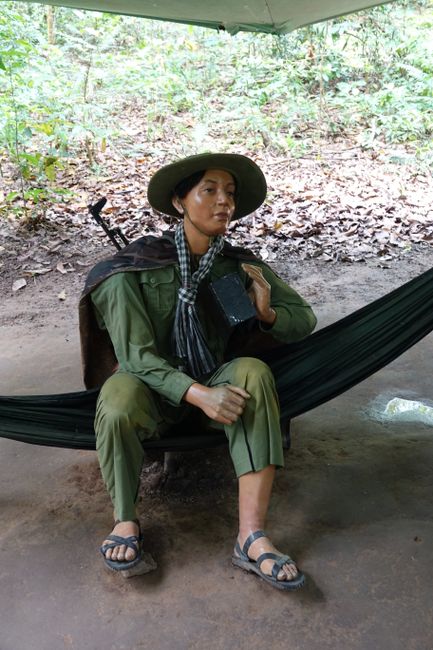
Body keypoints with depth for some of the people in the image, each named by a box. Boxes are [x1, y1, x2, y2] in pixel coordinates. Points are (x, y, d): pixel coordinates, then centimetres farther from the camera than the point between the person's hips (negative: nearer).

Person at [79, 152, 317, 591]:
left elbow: (304, 320, 4)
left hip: (215, 385, 3)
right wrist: (199, 394, -33)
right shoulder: (134, 269, -14)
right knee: (118, 399, -36)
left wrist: (267, 313, -20)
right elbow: (137, 356, -19)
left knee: (253, 372, -30)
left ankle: (251, 537, -30)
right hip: (155, 391, -2)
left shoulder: (240, 266, -4)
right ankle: (125, 520, -9)